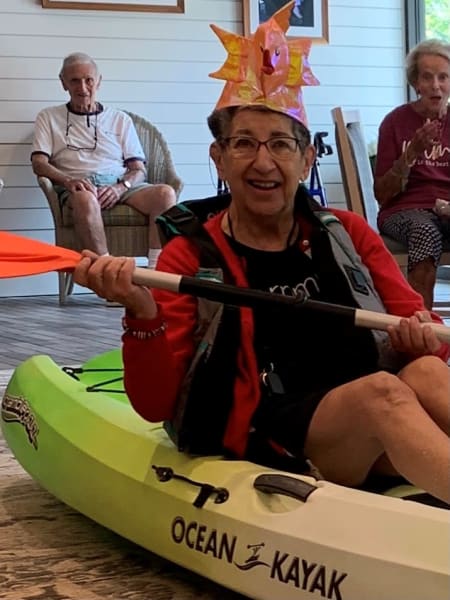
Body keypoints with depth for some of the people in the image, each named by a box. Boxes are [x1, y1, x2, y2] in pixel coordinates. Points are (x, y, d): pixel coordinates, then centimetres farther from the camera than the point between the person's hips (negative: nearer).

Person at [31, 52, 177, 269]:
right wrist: (69, 181, -17)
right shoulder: (49, 117, 20)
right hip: (79, 186, -2)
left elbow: (139, 170, 15)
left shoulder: (120, 119, 23)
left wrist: (120, 188, -10)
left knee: (165, 193, -29)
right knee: (86, 199, -41)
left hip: (121, 185, 3)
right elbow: (39, 163, 5)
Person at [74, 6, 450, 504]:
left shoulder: (348, 234, 13)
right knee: (383, 393, -30)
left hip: (373, 444, 3)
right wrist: (142, 312, -19)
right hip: (272, 443, -3)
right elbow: (156, 404, -1)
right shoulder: (190, 257, 6)